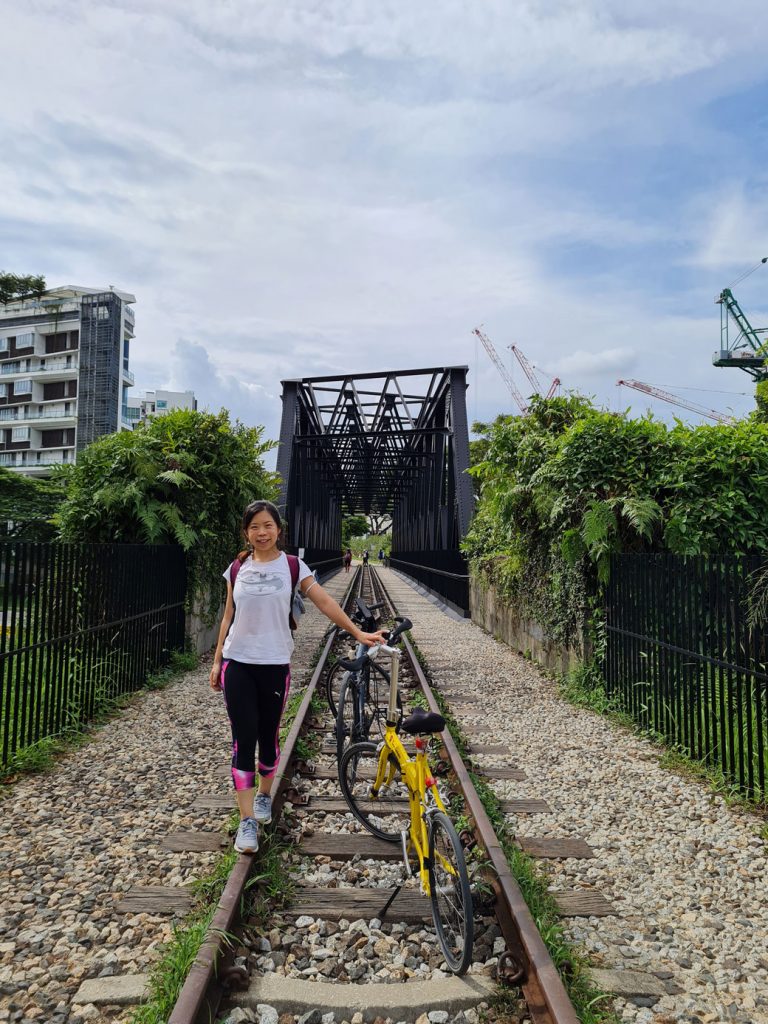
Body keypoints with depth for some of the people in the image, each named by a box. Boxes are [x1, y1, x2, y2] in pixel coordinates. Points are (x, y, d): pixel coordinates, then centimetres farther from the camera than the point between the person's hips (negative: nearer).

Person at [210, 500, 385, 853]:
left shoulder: (292, 567, -3)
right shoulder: (237, 568, 3)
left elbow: (325, 602, -8)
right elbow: (229, 616, 9)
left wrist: (358, 632, -16)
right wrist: (217, 661, 9)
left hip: (274, 664, -1)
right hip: (237, 663, 1)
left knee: (269, 735, 12)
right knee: (243, 739, -3)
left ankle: (264, 795, 37)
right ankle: (247, 821, 3)